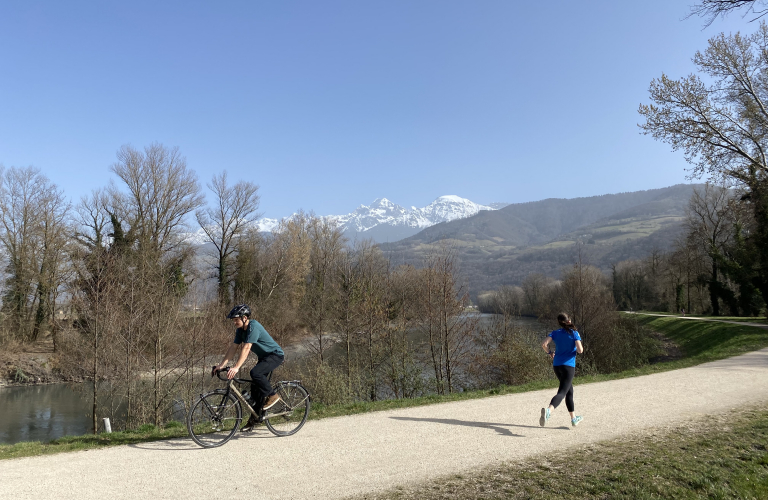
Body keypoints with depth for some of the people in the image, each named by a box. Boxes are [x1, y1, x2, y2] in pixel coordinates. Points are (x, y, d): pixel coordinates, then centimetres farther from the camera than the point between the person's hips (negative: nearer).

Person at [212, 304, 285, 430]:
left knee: (255, 373, -30)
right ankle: (254, 419, 16)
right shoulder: (240, 330, 1)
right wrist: (221, 365, -8)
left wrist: (236, 368, -41)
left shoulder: (253, 326, -26)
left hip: (276, 355, -9)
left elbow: (246, 348, -34)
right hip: (264, 357, 9)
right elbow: (234, 347, 1)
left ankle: (273, 395, -11)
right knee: (255, 387, 5)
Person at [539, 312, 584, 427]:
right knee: (562, 392, -12)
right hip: (569, 366, -5)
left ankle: (573, 418, 31)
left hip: (556, 365, 5)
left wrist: (550, 353, 9)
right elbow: (580, 350, -13)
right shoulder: (574, 334, -5)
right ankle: (548, 410, -39)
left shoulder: (555, 333, 3)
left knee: (569, 391, 22)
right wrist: (580, 347, 10)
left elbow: (544, 344, -9)